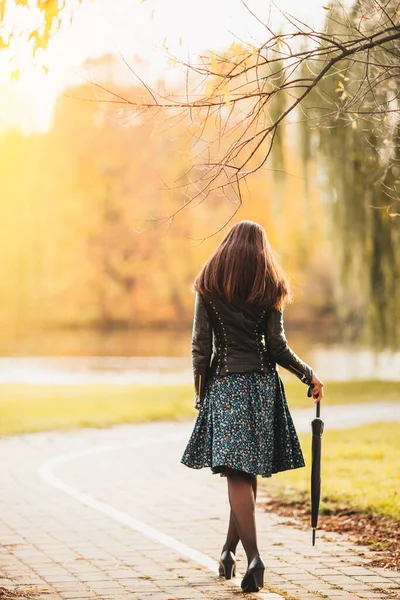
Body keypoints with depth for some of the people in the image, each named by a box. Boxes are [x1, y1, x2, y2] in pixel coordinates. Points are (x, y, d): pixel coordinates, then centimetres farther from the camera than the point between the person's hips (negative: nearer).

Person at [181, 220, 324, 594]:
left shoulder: (209, 287, 3)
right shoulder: (269, 289, 5)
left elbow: (201, 345, 0)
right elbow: (277, 347, 0)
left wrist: (200, 392, 9)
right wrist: (309, 376, 12)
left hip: (224, 383, -2)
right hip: (262, 383, 2)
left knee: (237, 473, -7)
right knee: (250, 468, 13)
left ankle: (253, 557, -20)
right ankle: (230, 548, 23)